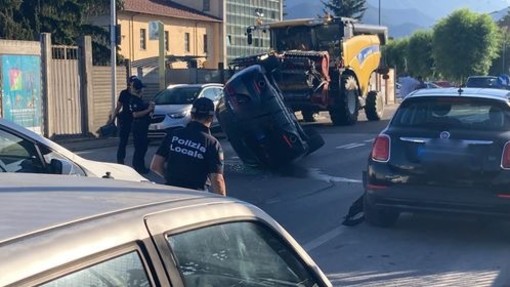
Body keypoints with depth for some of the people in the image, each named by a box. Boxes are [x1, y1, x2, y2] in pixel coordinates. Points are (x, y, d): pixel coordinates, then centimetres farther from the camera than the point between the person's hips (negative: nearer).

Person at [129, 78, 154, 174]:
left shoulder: (139, 99, 15)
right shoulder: (134, 100, -15)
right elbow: (135, 114, -25)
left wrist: (149, 106, 9)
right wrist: (148, 110, -22)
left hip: (143, 126, 10)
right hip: (138, 127, -10)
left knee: (143, 146, 15)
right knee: (140, 147, -7)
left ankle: (137, 166, 23)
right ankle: (139, 168, -2)